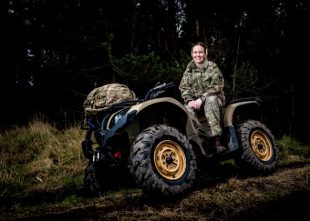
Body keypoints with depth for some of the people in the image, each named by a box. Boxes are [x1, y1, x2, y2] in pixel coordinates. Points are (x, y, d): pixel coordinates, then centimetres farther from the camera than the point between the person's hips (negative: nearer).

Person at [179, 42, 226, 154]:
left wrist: (201, 99, -22)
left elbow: (216, 87, -12)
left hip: (213, 98, -3)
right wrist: (189, 100, -16)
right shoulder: (189, 70, 11)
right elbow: (183, 88, 5)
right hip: (195, 101, 3)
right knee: (187, 109, -29)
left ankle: (215, 139, -42)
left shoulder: (212, 67, -1)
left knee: (210, 101, -39)